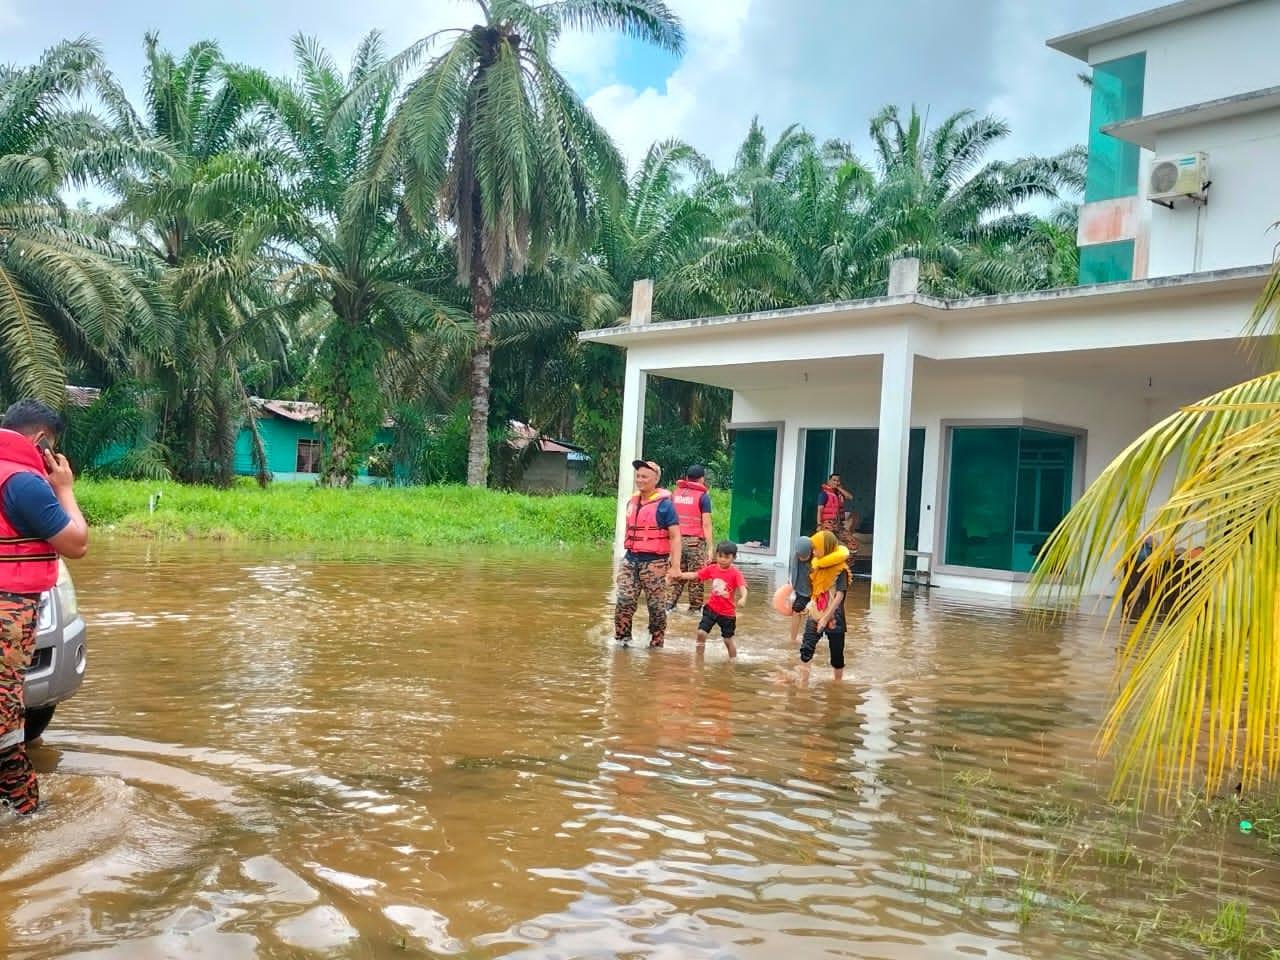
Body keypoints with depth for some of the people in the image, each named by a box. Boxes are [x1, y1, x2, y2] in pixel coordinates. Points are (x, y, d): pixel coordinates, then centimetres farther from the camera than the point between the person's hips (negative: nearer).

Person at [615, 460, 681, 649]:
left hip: (654, 562, -5)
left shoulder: (664, 504, -8)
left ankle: (656, 643, 18)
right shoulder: (632, 501, 11)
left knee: (656, 606, 6)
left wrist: (675, 565, -17)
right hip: (630, 560, 5)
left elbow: (675, 536, -10)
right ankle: (622, 639, 7)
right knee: (624, 601, -5)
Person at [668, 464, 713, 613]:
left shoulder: (675, 493, 10)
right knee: (696, 577, 3)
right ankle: (695, 608, 7)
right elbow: (706, 524, -8)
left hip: (677, 539, 4)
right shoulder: (703, 496, -4)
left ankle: (671, 603, 10)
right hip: (695, 541, -4)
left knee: (677, 574, 14)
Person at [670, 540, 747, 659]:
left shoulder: (735, 573, -16)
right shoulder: (712, 569, -3)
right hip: (711, 608, 3)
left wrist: (742, 598, -49)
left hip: (727, 612, -3)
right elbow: (695, 575, 1)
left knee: (728, 640, 6)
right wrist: (680, 575, -13)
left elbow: (743, 588, -28)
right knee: (701, 632, -6)